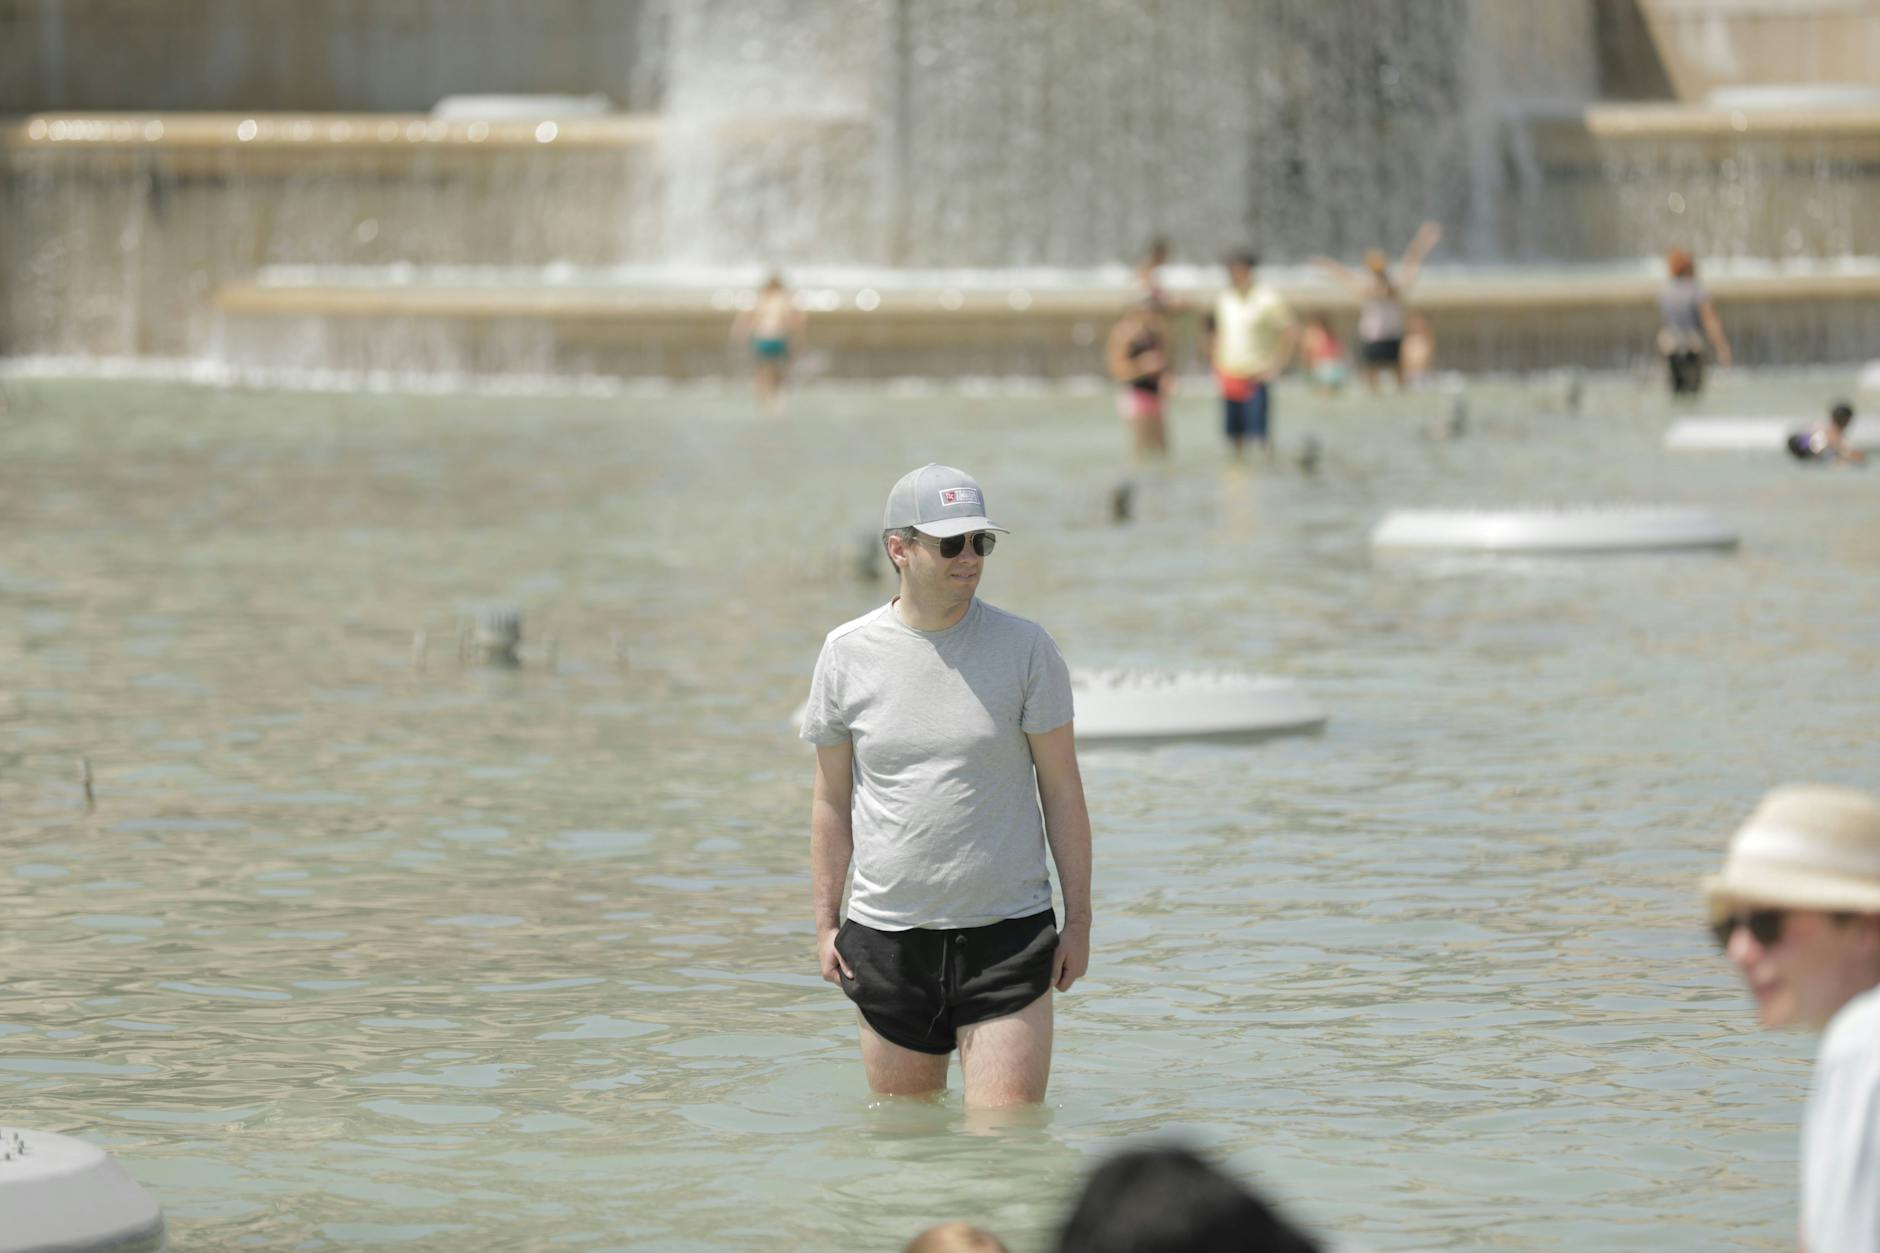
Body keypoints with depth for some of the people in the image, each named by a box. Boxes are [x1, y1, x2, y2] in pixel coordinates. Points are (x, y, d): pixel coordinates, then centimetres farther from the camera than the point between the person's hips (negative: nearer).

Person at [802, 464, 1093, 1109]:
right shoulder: (848, 654, 2)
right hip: (887, 937, 2)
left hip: (1008, 934, -2)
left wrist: (1078, 922, 1)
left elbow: (1061, 788, 3)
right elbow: (832, 798, 10)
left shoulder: (1025, 648, -2)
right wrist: (825, 924, 8)